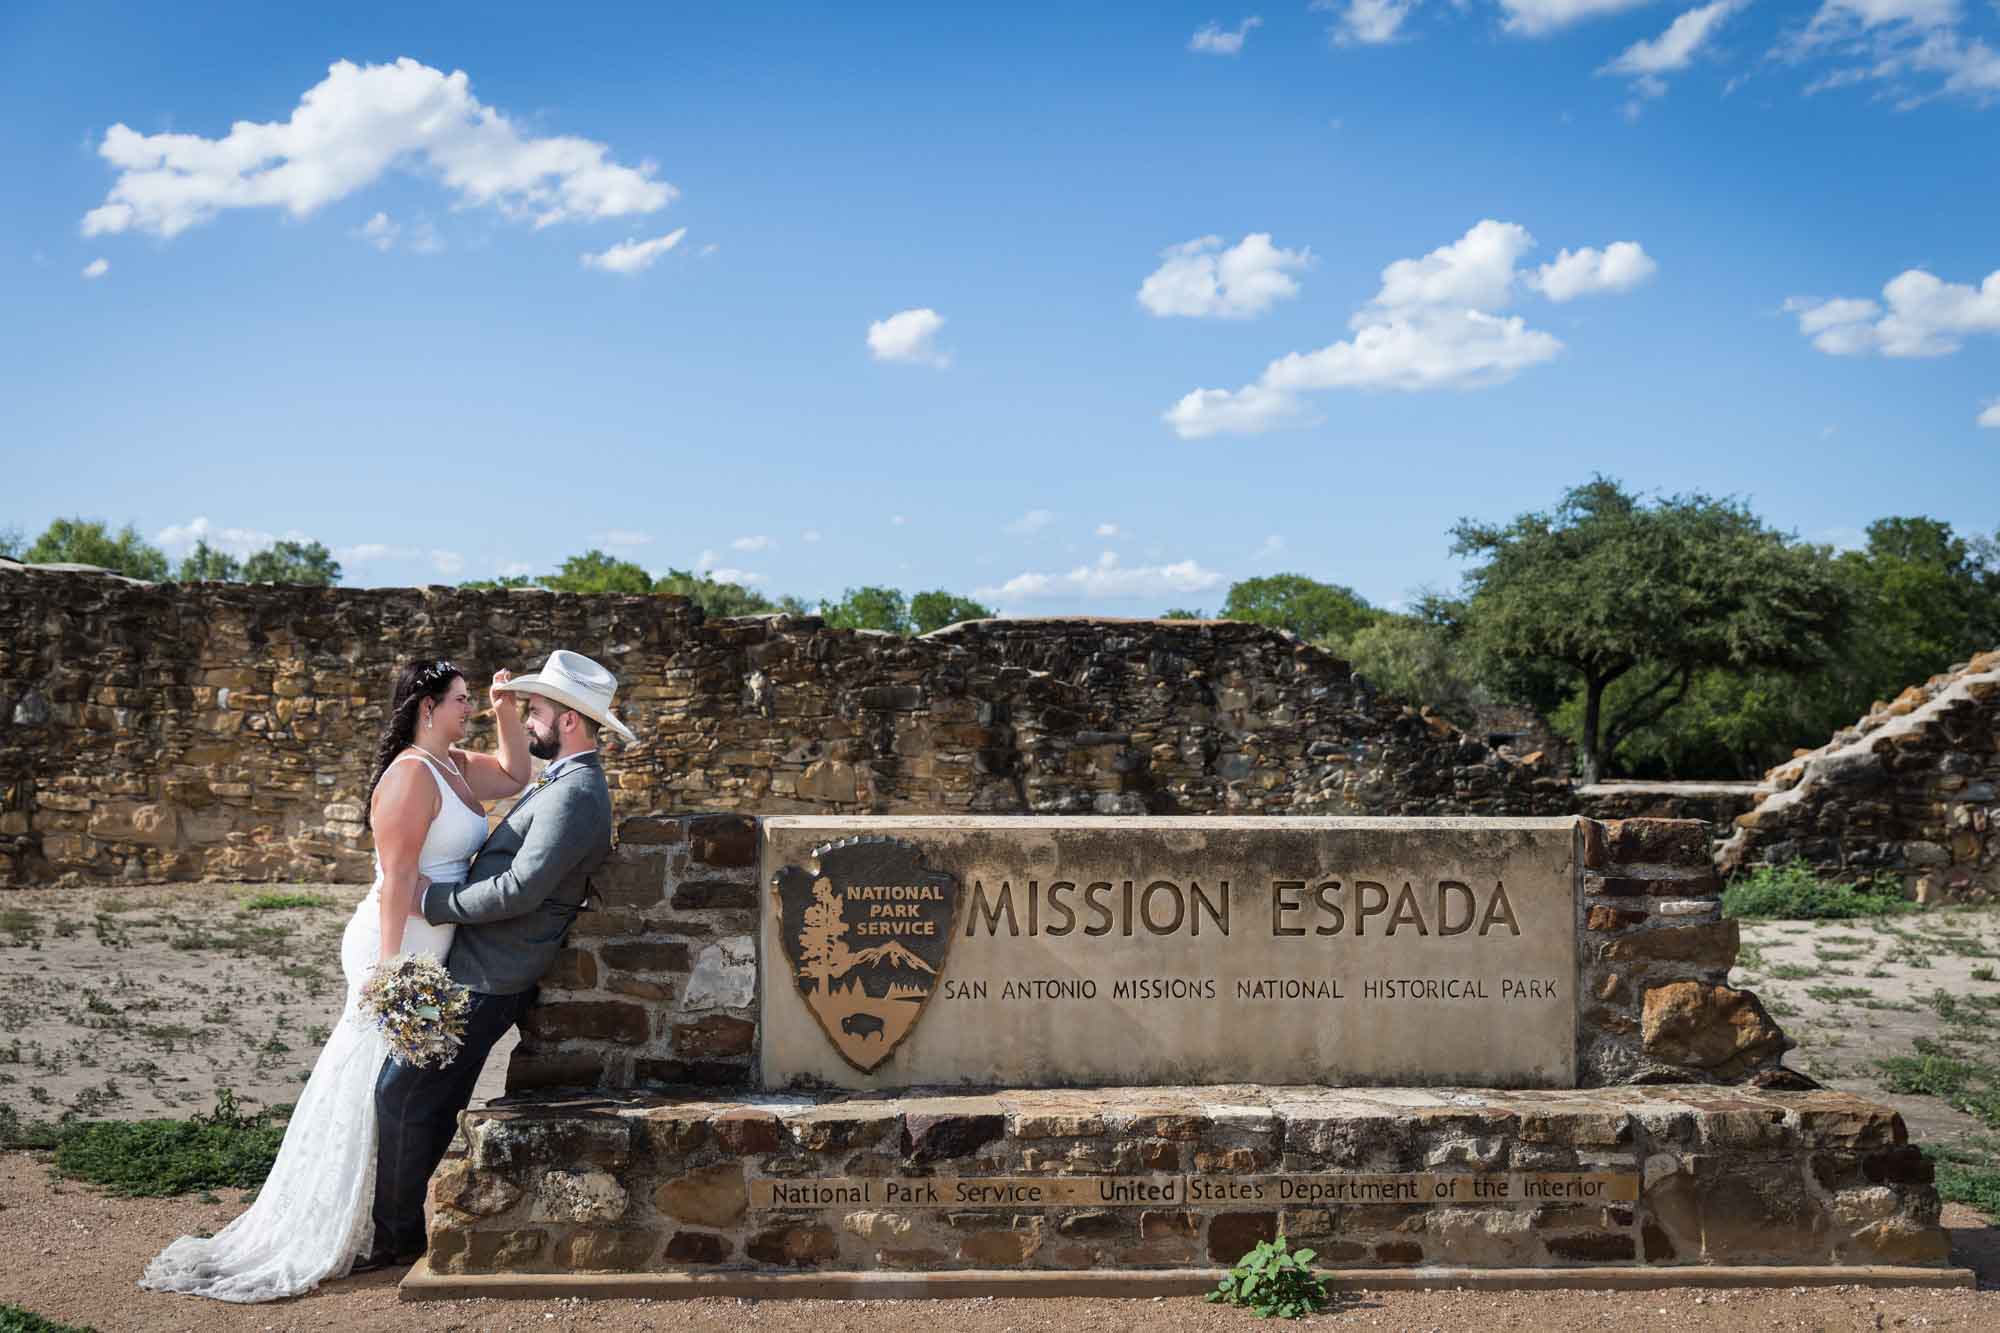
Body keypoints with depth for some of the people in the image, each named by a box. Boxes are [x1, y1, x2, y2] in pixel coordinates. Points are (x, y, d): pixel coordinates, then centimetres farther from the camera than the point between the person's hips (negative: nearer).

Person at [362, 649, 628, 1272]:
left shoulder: (574, 795, -19)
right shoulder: (562, 784, 16)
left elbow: (519, 890, -26)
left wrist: (431, 899, -17)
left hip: (485, 981, -10)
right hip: (475, 969, 10)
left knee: (402, 1093, -5)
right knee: (432, 1102, 15)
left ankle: (396, 1236, 7)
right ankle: (404, 1225, 25)